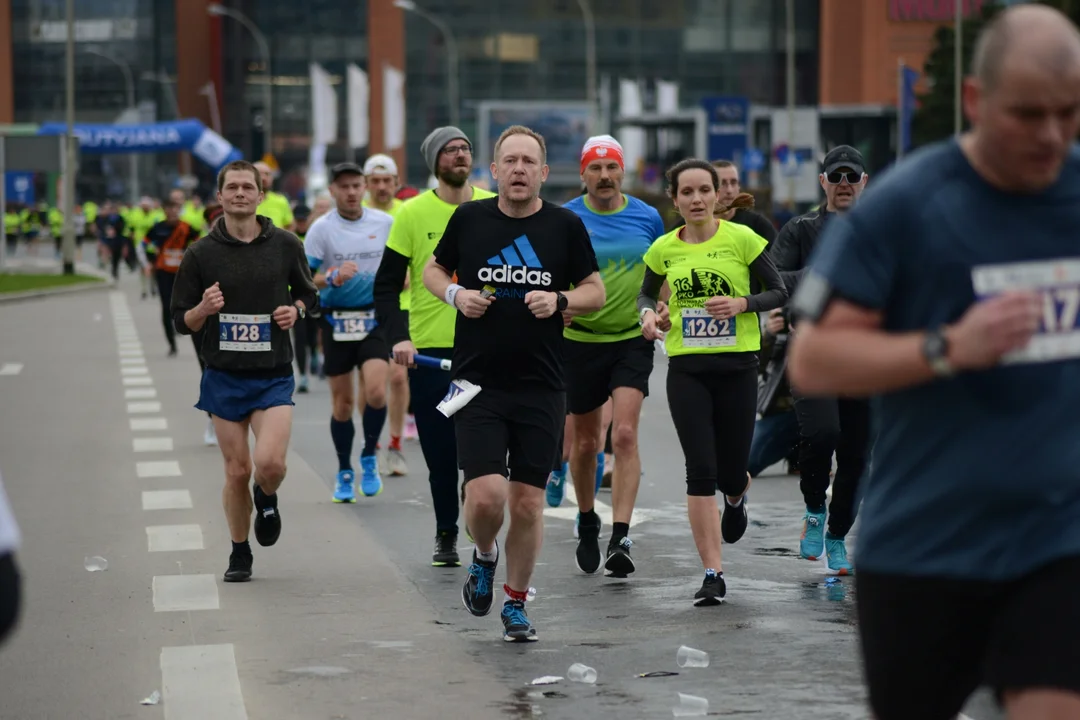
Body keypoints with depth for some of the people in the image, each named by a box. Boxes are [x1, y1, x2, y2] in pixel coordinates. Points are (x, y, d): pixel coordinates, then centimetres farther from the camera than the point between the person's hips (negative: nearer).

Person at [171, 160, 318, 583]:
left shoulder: (285, 245, 2)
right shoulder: (201, 254, -1)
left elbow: (307, 293, 17)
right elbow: (182, 322, 3)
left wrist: (296, 310, -5)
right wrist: (204, 310, -19)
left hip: (273, 376, 0)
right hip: (224, 377, 0)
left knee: (270, 463, -17)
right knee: (237, 471, 3)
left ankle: (267, 499, 20)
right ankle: (239, 554, 23)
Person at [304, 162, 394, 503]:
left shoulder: (385, 223, 2)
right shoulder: (321, 228, -4)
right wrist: (333, 277, -24)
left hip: (375, 318, 0)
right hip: (337, 320, 0)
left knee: (375, 392, -17)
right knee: (342, 401, 5)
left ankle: (369, 457, 7)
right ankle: (344, 472, 22)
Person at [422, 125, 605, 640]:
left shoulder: (566, 226, 1)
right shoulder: (468, 219, 1)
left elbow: (596, 292, 8)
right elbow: (433, 270, 15)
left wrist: (560, 301, -12)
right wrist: (455, 294, -6)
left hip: (541, 386, 1)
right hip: (478, 381, -1)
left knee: (527, 502, 4)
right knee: (486, 494, -13)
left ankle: (516, 604, 21)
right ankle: (483, 558, 21)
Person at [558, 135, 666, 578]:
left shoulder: (647, 217, 1)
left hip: (632, 340, 0)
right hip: (580, 340, 0)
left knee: (624, 435, -15)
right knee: (586, 442, 10)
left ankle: (620, 538, -17)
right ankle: (587, 523, 35)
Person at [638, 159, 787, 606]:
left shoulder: (742, 239, -4)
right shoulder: (664, 249, 4)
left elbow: (780, 292, 1)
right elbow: (646, 292, 20)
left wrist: (742, 303, -17)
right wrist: (649, 314, -2)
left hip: (737, 365, -1)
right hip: (686, 368, 1)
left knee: (731, 476, 4)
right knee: (700, 471, -9)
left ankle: (735, 499, 45)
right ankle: (713, 574, -4)